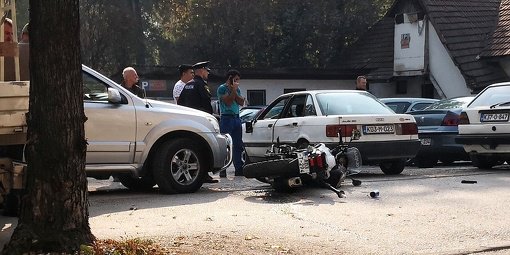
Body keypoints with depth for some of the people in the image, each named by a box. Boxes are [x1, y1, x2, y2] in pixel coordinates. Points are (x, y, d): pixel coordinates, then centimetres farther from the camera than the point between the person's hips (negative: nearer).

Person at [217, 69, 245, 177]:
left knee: (238, 144, 6)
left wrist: (234, 91, -5)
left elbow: (241, 102, 4)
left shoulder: (237, 89, 16)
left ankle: (238, 169, 10)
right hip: (226, 118, -7)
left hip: (236, 118, 7)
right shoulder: (222, 88, -3)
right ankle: (222, 170, -8)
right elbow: (227, 102, -15)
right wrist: (233, 91, -11)